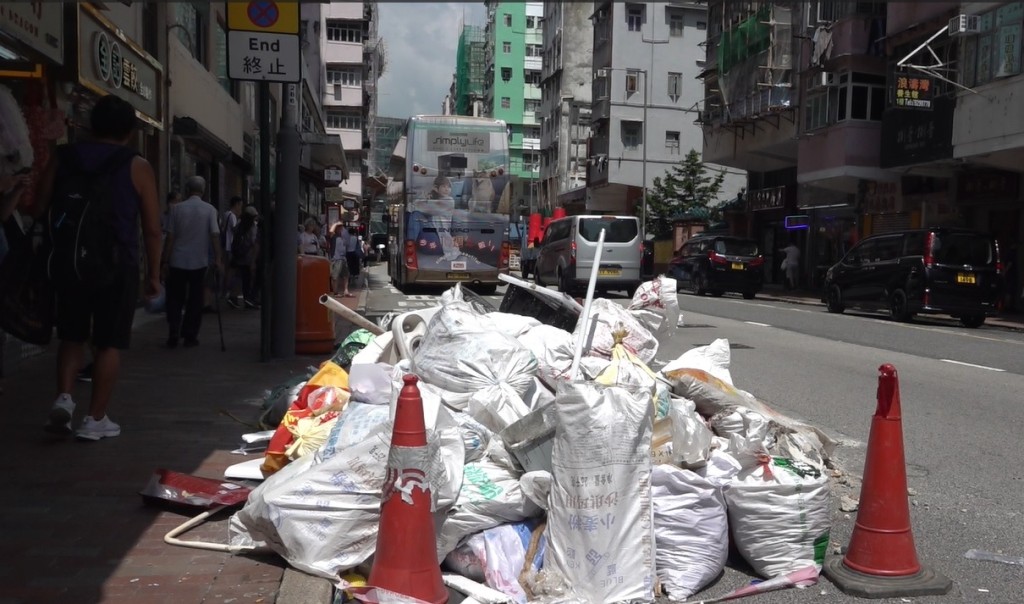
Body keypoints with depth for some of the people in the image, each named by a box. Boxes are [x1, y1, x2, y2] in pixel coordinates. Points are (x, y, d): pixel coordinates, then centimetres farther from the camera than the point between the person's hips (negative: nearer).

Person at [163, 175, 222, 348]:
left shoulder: (177, 208, -1)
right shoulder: (210, 210, -3)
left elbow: (170, 237, -1)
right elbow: (215, 235, -10)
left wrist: (167, 260, 4)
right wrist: (218, 258, -6)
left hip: (178, 261, 1)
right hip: (199, 262, 0)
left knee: (175, 300, 10)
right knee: (195, 300, 9)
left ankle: (173, 336, 4)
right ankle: (190, 336, 10)